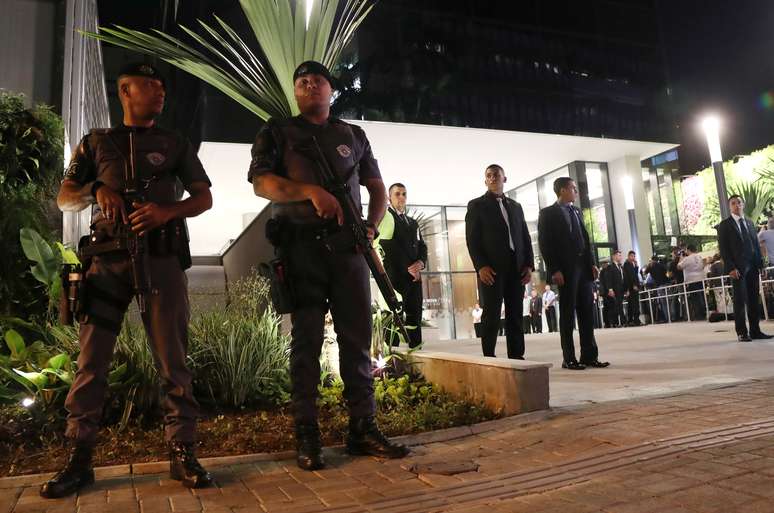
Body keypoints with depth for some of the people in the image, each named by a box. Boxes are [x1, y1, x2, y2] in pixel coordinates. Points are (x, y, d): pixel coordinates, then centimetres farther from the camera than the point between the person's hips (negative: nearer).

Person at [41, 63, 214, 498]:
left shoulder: (176, 144, 16)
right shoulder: (97, 142, 17)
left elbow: (205, 197, 9)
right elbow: (64, 199, 16)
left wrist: (169, 210, -10)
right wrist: (97, 189, -6)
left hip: (162, 258, -1)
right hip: (109, 259, 1)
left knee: (173, 359, -2)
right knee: (91, 359, 0)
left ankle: (183, 452, 2)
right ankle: (80, 458, 10)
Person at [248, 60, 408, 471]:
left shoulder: (354, 136, 19)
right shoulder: (277, 132, 11)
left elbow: (376, 187, 19)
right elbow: (261, 182, -4)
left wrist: (371, 227, 0)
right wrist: (311, 191, -20)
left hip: (347, 247, 3)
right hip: (300, 246, -2)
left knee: (357, 338, 2)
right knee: (306, 341, 0)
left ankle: (363, 429, 10)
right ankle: (306, 437, 7)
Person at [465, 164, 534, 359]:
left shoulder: (515, 206, 21)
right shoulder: (476, 205, 6)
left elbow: (526, 237, 18)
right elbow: (471, 238, -2)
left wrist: (529, 264, 5)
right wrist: (480, 266, -13)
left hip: (516, 268, 5)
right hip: (491, 269, -4)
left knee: (515, 316, 4)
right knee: (491, 316, -5)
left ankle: (516, 357, 8)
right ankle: (489, 358, -1)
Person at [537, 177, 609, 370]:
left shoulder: (577, 211, 20)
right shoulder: (548, 213, -1)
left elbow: (585, 239, 20)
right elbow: (545, 244, -8)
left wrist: (592, 264, 9)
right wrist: (554, 270, -16)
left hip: (584, 267, 7)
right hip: (566, 270, -7)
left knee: (587, 313, 6)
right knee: (567, 314, -2)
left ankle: (590, 356, 12)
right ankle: (569, 359, 4)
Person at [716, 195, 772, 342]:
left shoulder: (749, 223, 18)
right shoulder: (724, 225, 1)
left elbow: (756, 244, 18)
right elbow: (723, 249, -5)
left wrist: (760, 263, 7)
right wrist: (731, 267, -13)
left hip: (752, 267, 5)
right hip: (737, 268, -5)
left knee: (753, 300, 6)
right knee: (740, 301, -4)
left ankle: (755, 330, 12)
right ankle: (742, 332, 0)